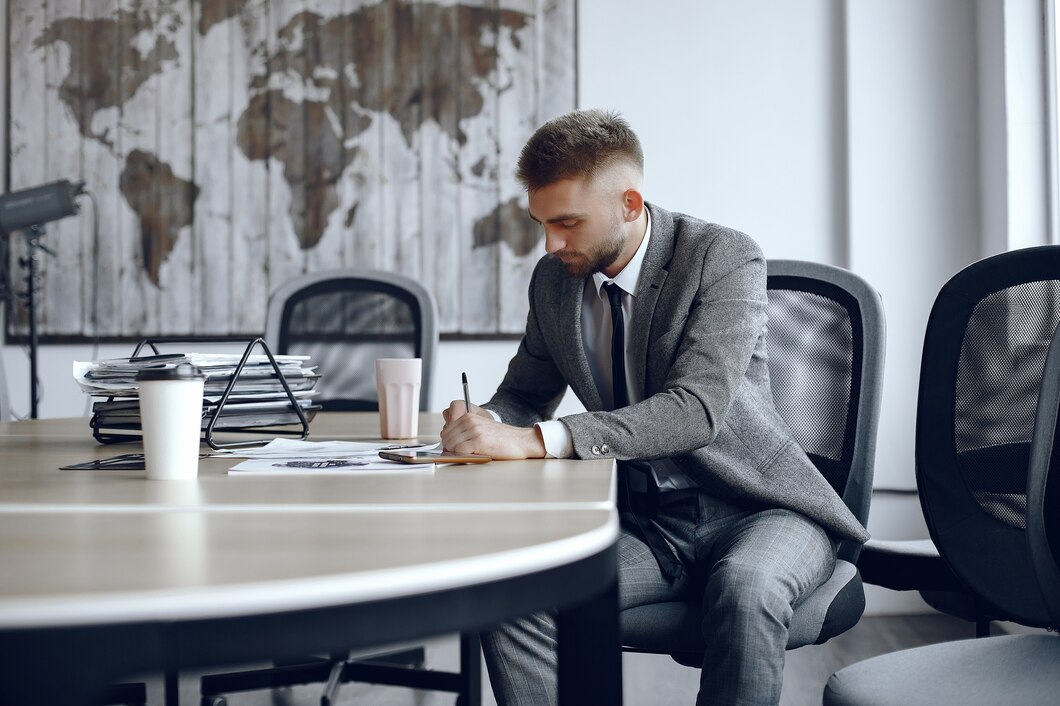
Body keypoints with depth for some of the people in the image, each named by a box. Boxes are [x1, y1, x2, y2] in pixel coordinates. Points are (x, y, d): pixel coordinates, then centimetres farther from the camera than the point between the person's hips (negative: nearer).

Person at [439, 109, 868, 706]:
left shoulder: (726, 259, -14)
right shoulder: (555, 280, 5)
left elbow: (696, 409, -26)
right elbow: (526, 394, 18)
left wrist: (538, 440, -34)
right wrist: (485, 423, -8)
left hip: (756, 509, -4)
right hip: (645, 524, 5)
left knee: (744, 591, -38)